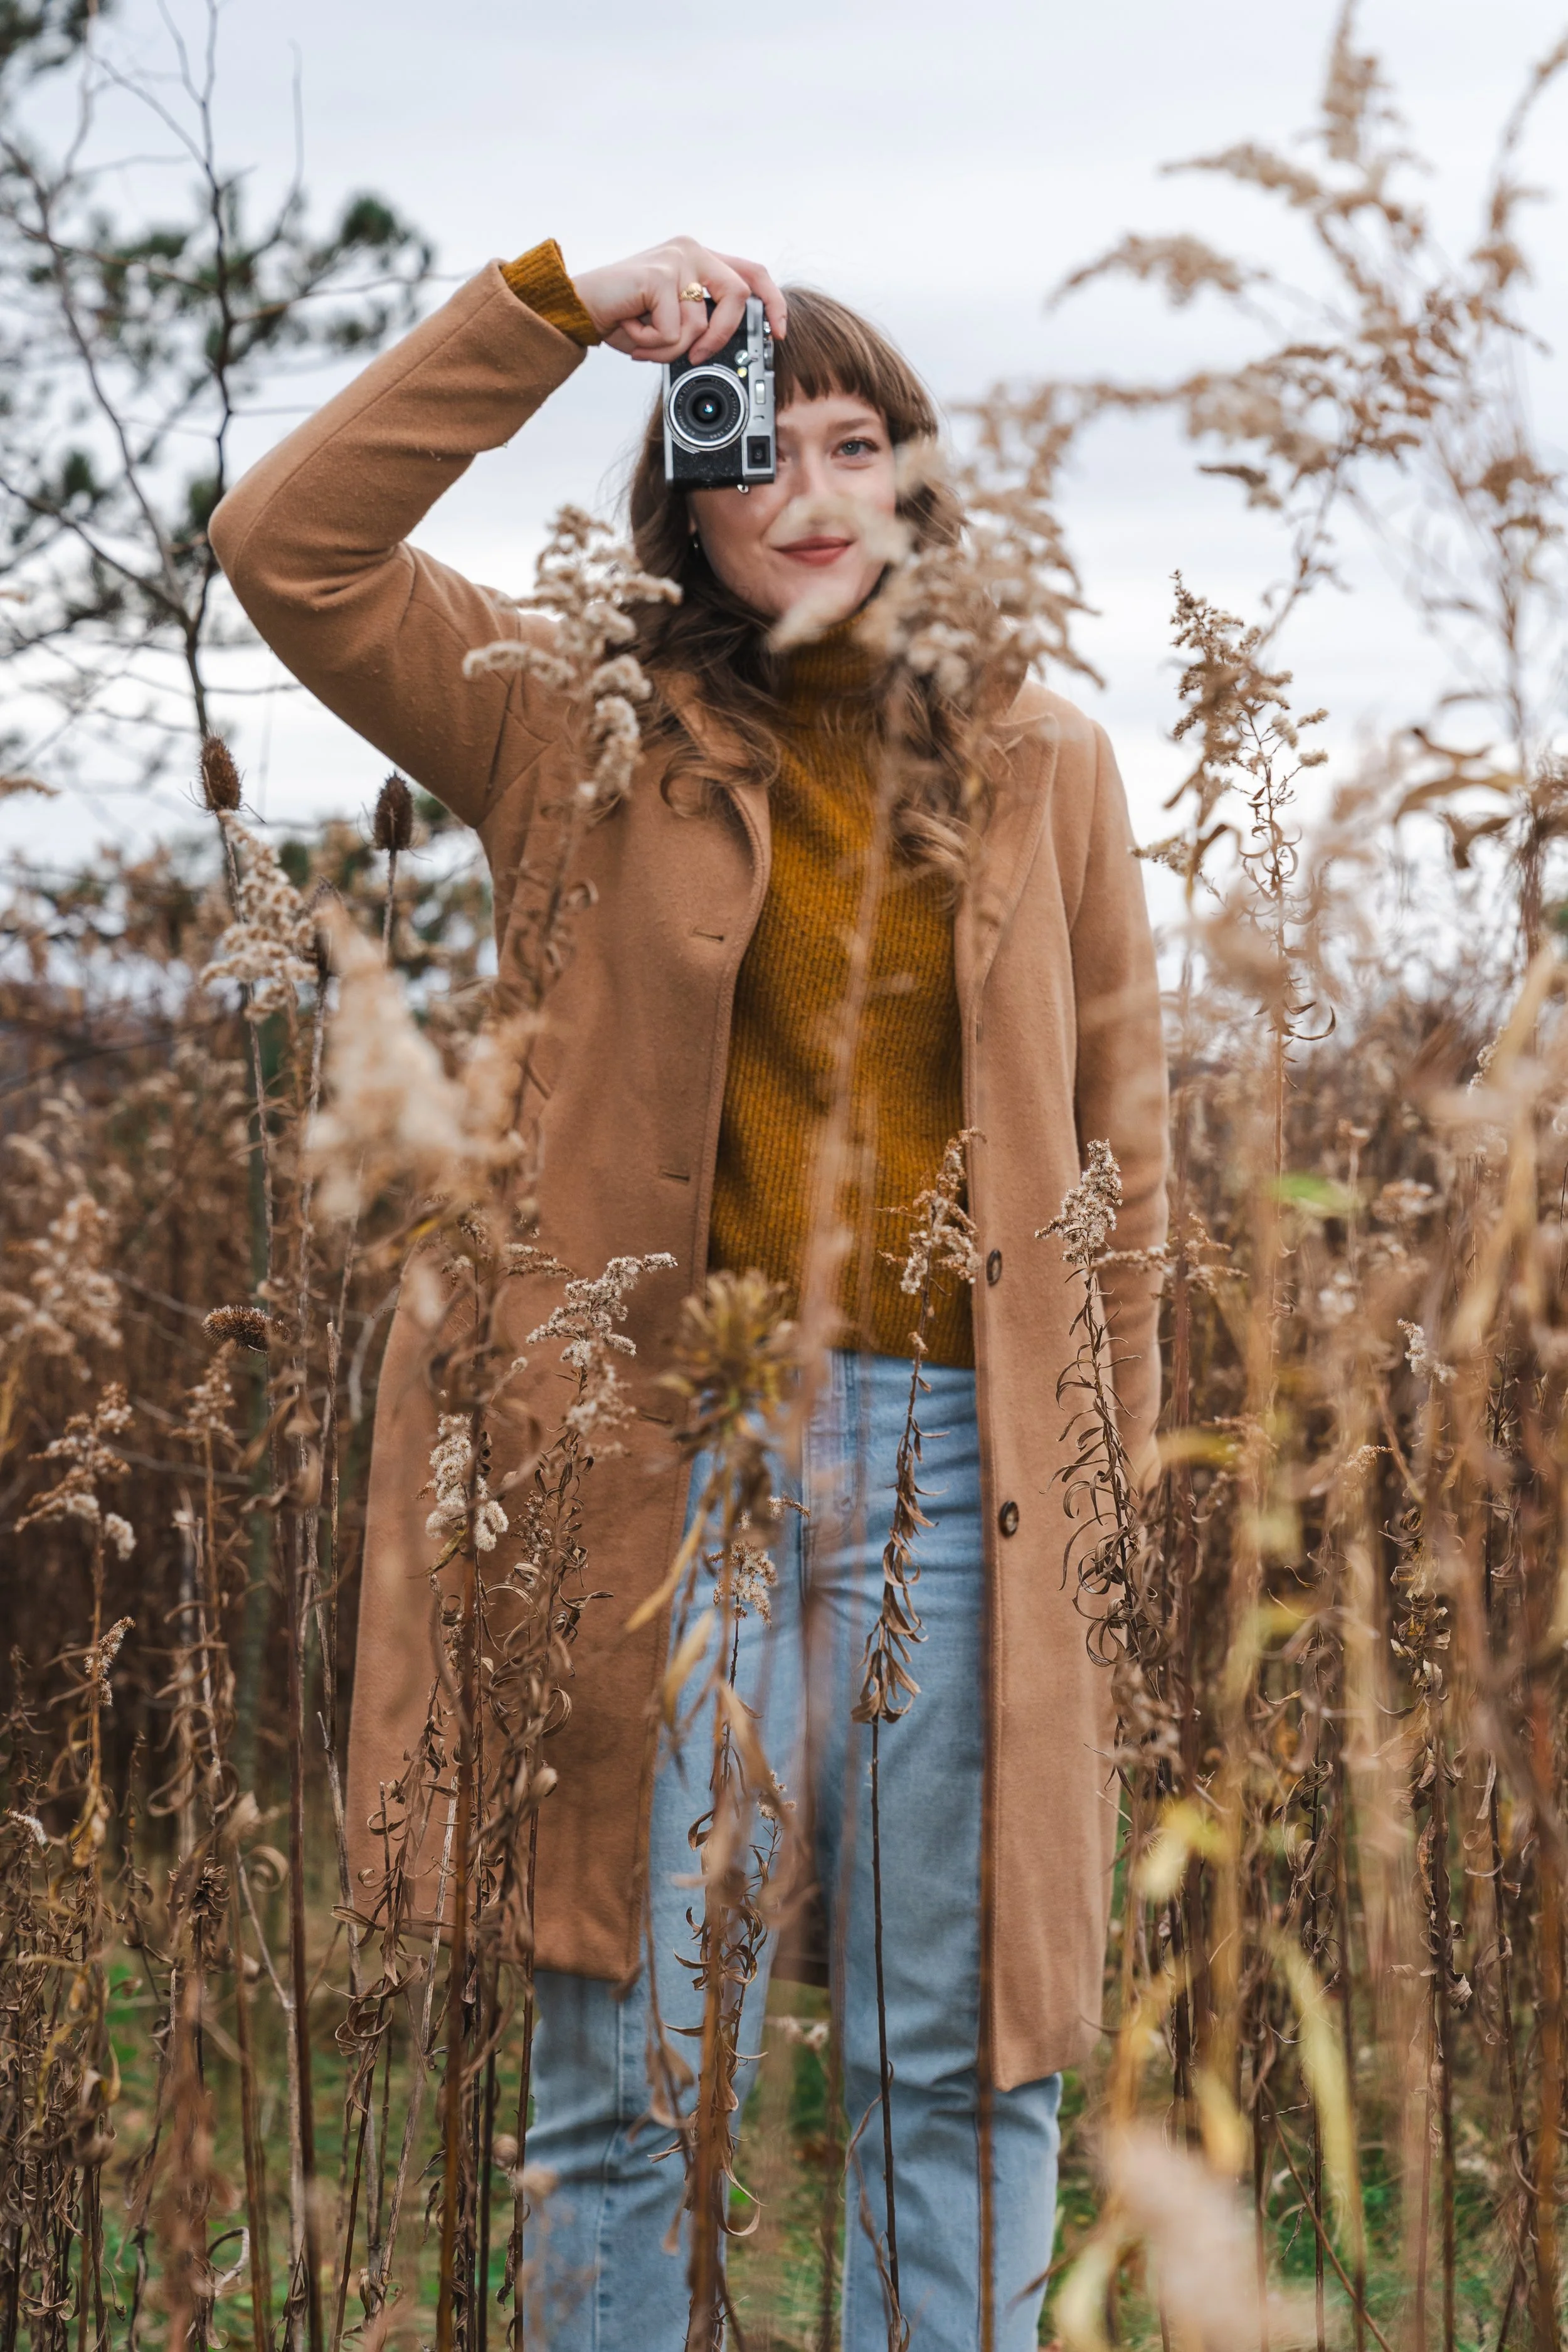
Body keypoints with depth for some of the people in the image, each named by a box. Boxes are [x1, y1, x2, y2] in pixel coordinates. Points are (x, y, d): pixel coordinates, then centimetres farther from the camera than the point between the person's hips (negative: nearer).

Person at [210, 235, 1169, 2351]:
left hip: (960, 1465, 2)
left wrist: (1118, 1463, 8)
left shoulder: (1043, 762, 11)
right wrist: (559, 307, -7)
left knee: (965, 2076, 8)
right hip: (675, 1448, -2)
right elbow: (285, 545, -4)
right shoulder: (583, 733, 6)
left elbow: (1119, 1140, 13)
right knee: (633, 2080, 1)